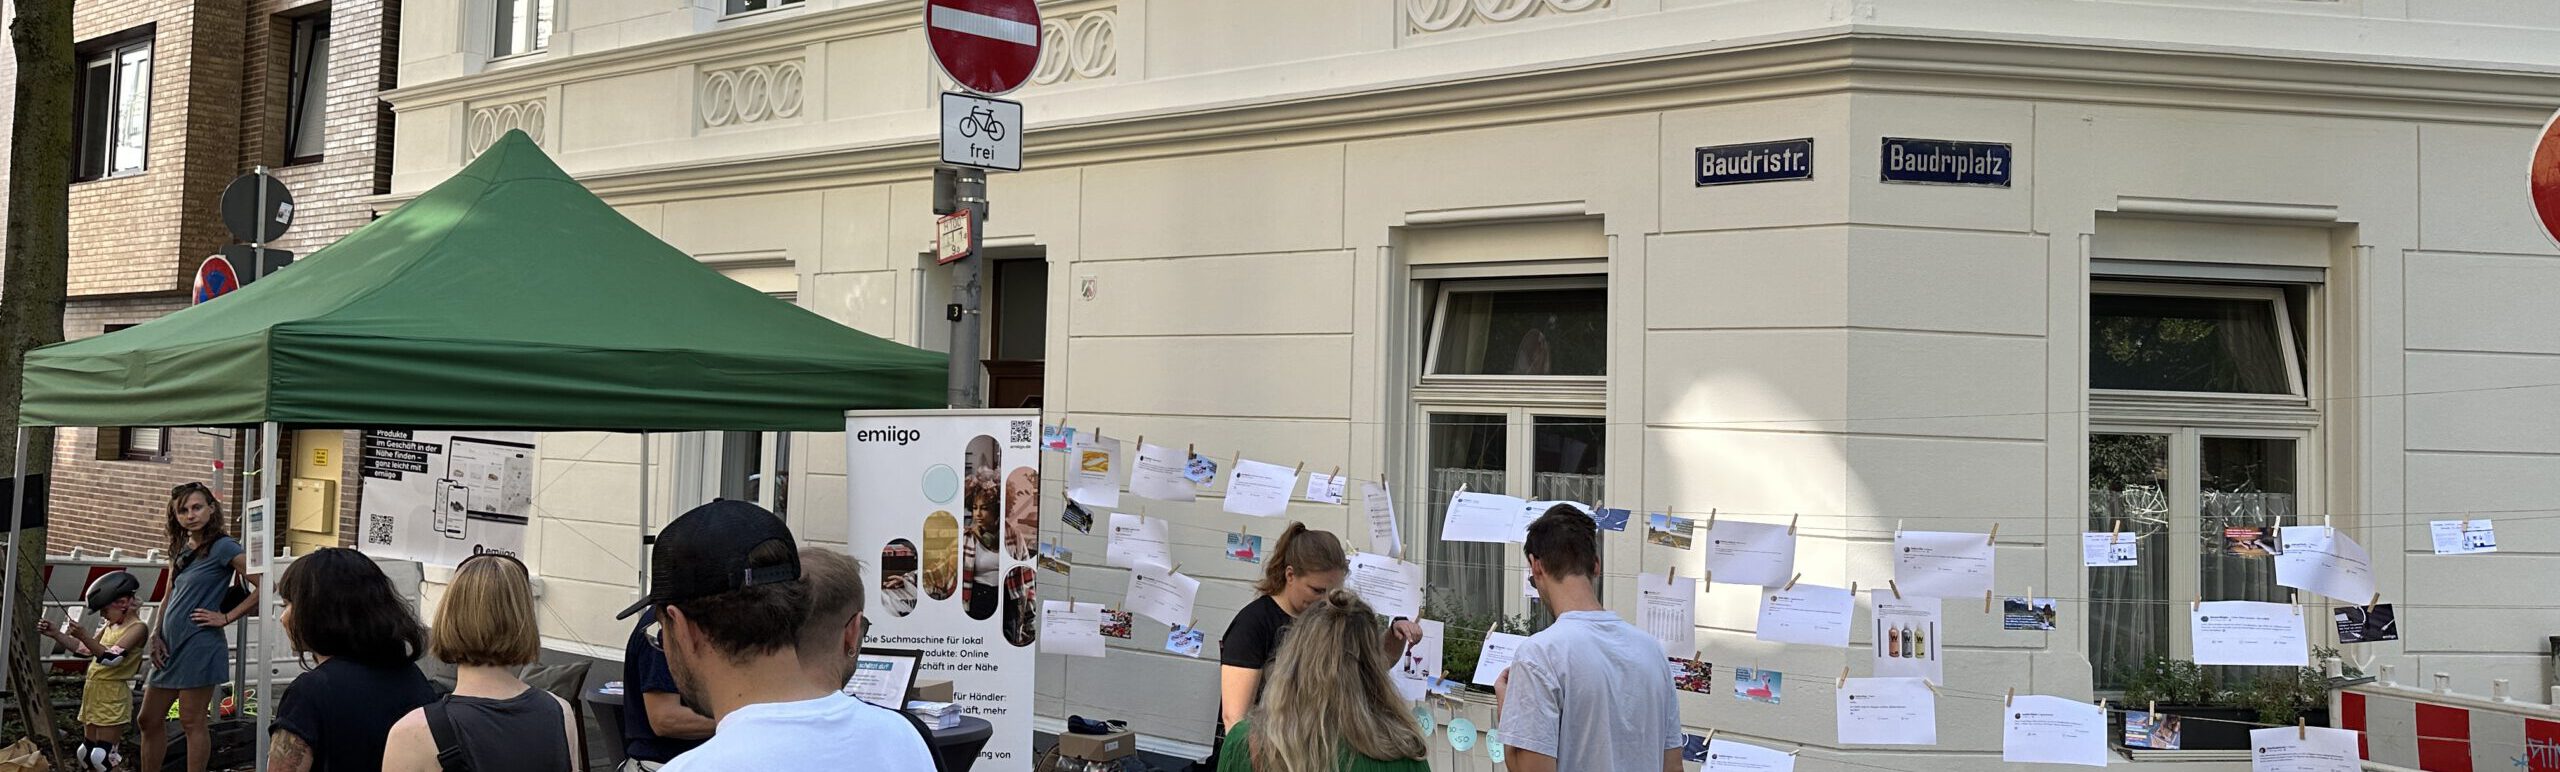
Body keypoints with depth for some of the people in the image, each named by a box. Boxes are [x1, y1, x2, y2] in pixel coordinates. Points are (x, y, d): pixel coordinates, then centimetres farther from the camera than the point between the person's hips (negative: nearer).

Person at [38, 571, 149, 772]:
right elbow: (84, 650, 24)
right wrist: (55, 634, 13)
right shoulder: (110, 626, 14)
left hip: (113, 697, -9)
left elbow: (111, 657, -22)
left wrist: (83, 636, -28)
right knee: (86, 753, 12)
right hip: (93, 693, 9)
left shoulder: (138, 628, -12)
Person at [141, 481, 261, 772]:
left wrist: (226, 617, -13)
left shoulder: (224, 547, -10)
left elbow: (263, 585, -18)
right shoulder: (181, 549, 14)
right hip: (170, 647, 8)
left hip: (199, 646, -8)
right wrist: (156, 637, 6)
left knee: (192, 723, -2)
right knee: (149, 721, 11)